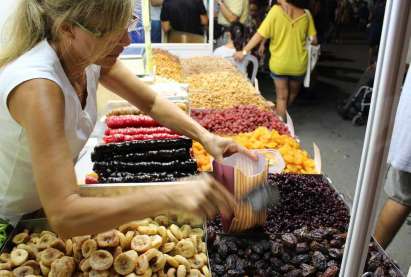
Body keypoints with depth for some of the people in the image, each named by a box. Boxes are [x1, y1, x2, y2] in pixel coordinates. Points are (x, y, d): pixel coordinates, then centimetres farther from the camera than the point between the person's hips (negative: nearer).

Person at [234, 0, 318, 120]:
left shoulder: (276, 10, -13)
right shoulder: (306, 14, -5)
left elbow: (260, 34, -13)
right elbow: (314, 40, -3)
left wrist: (244, 51, -6)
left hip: (279, 63, -2)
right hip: (298, 64, 2)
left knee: (282, 96, 13)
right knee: (293, 92, 27)